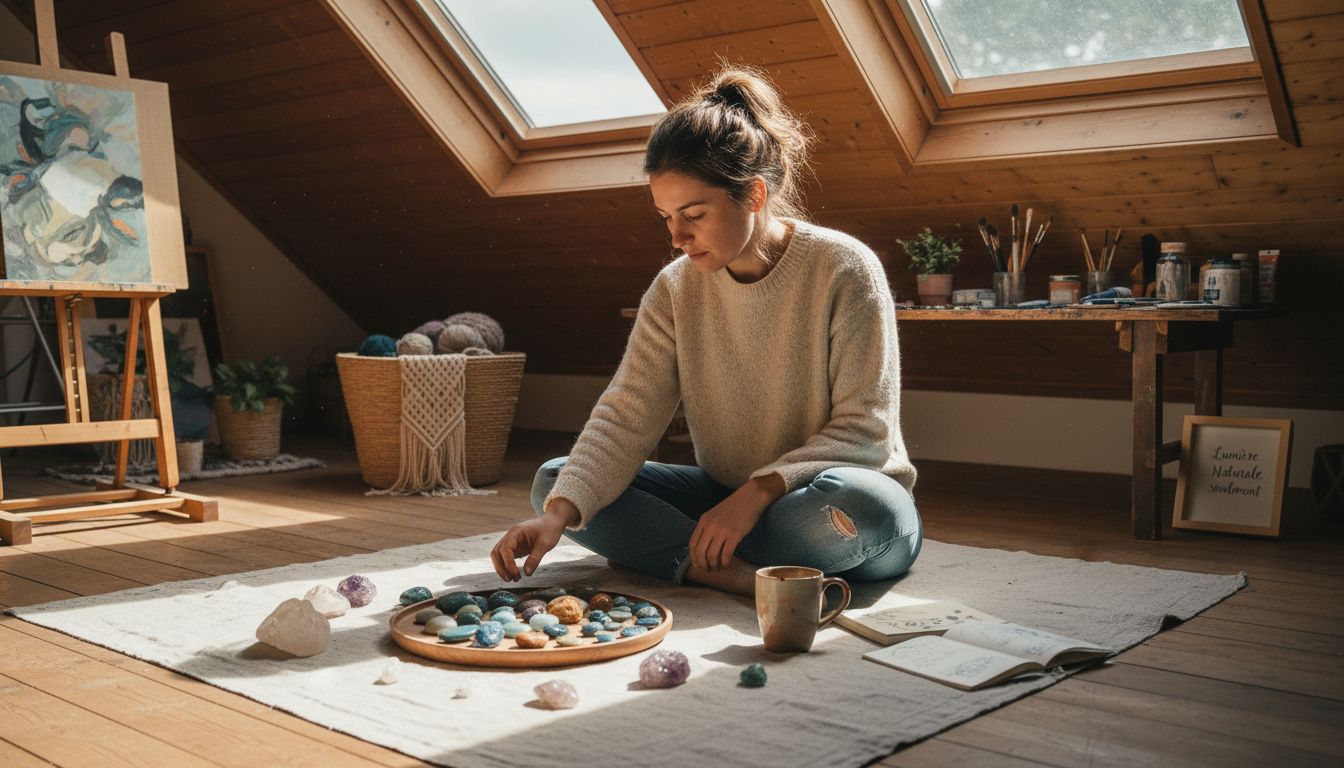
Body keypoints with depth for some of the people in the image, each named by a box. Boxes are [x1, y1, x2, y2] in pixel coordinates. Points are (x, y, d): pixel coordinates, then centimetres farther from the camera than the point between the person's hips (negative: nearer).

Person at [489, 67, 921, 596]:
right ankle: (743, 573, -23)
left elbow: (866, 428, -17)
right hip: (726, 501, 4)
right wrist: (560, 513, -28)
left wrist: (759, 491, -28)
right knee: (554, 479, -10)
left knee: (855, 501, -40)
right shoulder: (675, 289, -3)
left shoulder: (843, 269, -15)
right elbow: (626, 416, -12)